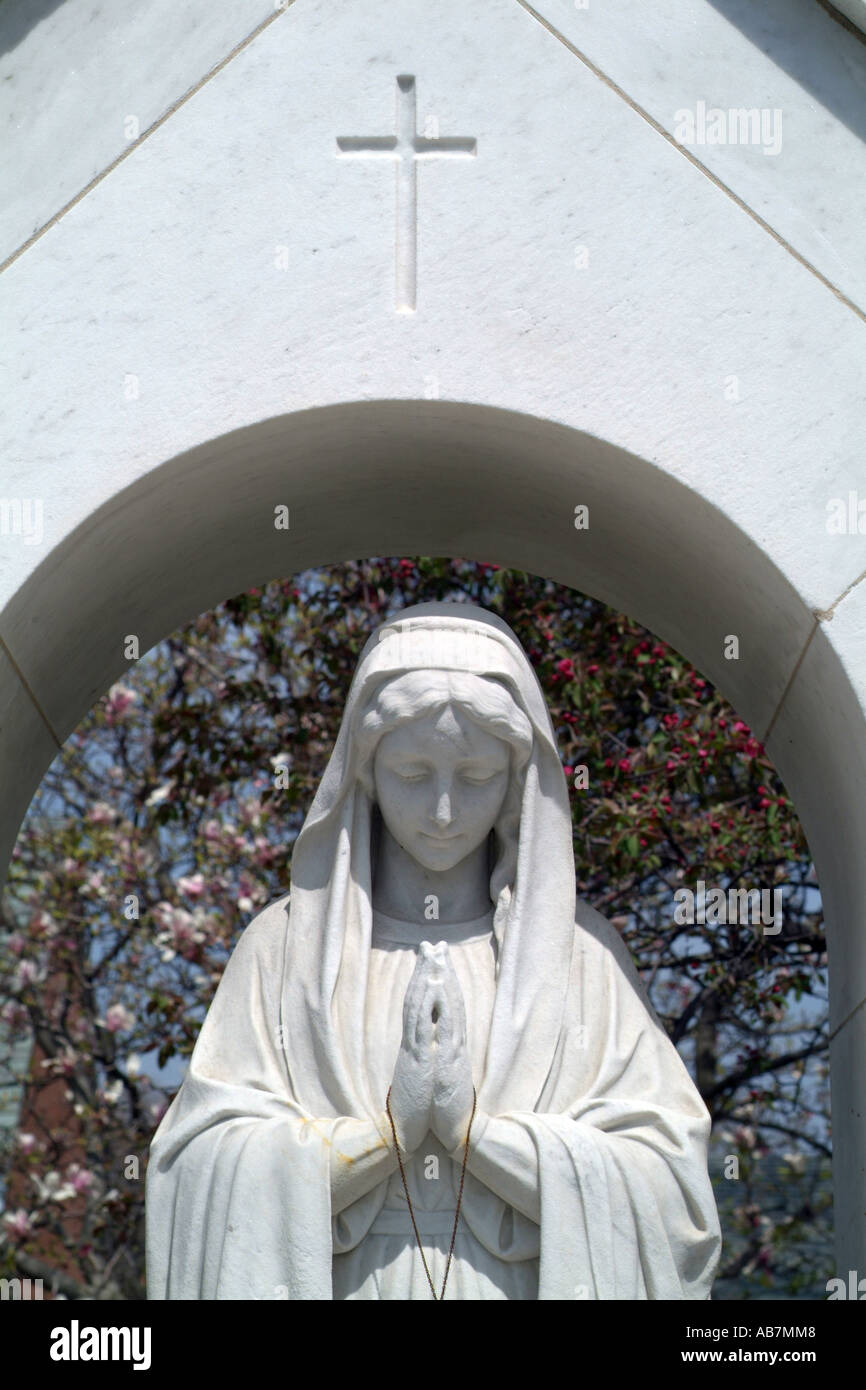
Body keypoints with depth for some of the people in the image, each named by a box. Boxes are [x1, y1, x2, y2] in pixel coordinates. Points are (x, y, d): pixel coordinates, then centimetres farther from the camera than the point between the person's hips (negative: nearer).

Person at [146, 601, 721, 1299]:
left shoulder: (579, 948, -1)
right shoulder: (289, 942, -1)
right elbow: (202, 1167, -8)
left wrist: (473, 1122, -16)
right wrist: (388, 1122, -18)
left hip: (520, 1283, 0)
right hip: (343, 1282, 0)